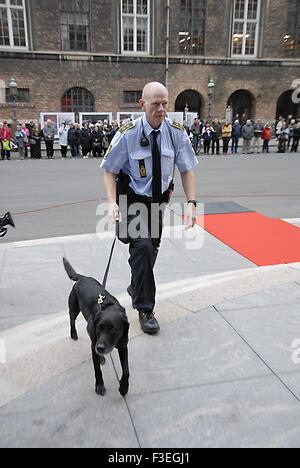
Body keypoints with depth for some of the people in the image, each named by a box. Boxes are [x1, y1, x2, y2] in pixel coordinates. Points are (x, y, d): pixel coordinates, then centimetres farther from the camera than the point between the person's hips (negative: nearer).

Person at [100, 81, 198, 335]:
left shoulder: (177, 132, -8)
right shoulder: (127, 134, -17)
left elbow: (187, 169, -1)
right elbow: (110, 170, -9)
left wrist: (191, 202, -14)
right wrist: (113, 203, -25)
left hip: (159, 199, 4)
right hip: (133, 199, -4)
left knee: (152, 248, 15)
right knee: (143, 245, -21)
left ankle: (136, 287, 45)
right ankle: (145, 309, -4)